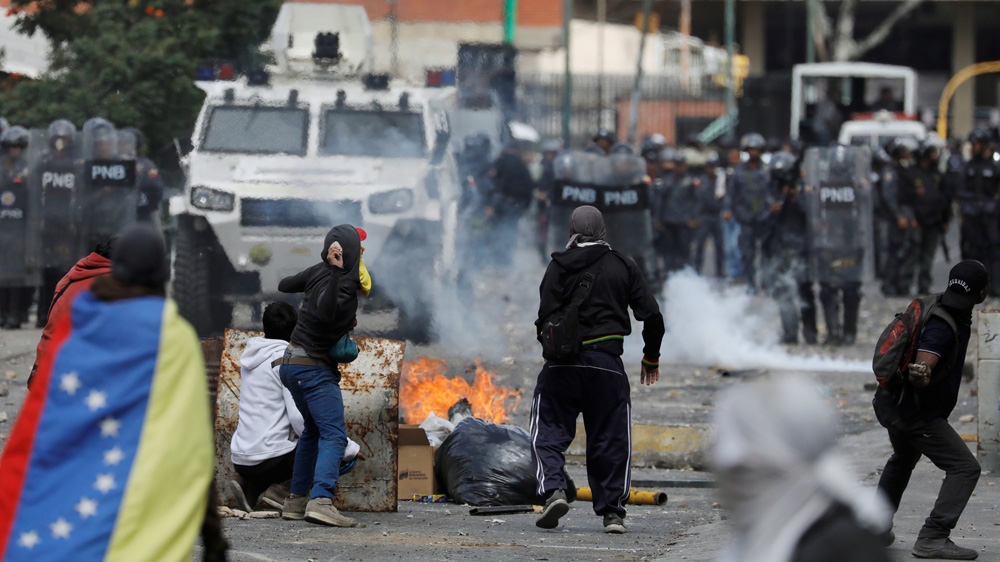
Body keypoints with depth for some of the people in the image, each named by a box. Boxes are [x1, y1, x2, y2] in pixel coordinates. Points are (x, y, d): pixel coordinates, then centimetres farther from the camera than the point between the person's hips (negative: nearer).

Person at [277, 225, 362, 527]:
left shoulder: (319, 272, 2)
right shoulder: (343, 286, -21)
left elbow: (284, 285, 19)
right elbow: (325, 312, -38)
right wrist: (334, 272, -35)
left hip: (293, 363, 9)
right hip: (315, 369, -9)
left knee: (313, 431, 22)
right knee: (334, 435, -16)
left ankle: (297, 500, 21)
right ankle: (321, 500, -33)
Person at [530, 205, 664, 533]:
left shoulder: (559, 266, 2)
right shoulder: (623, 267, 8)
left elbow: (546, 314, -7)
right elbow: (652, 315, 6)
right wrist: (651, 357, 19)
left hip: (563, 362, -1)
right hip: (608, 363, 1)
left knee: (549, 432, 6)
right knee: (610, 439, 9)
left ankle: (553, 489, -17)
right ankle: (612, 511, 7)